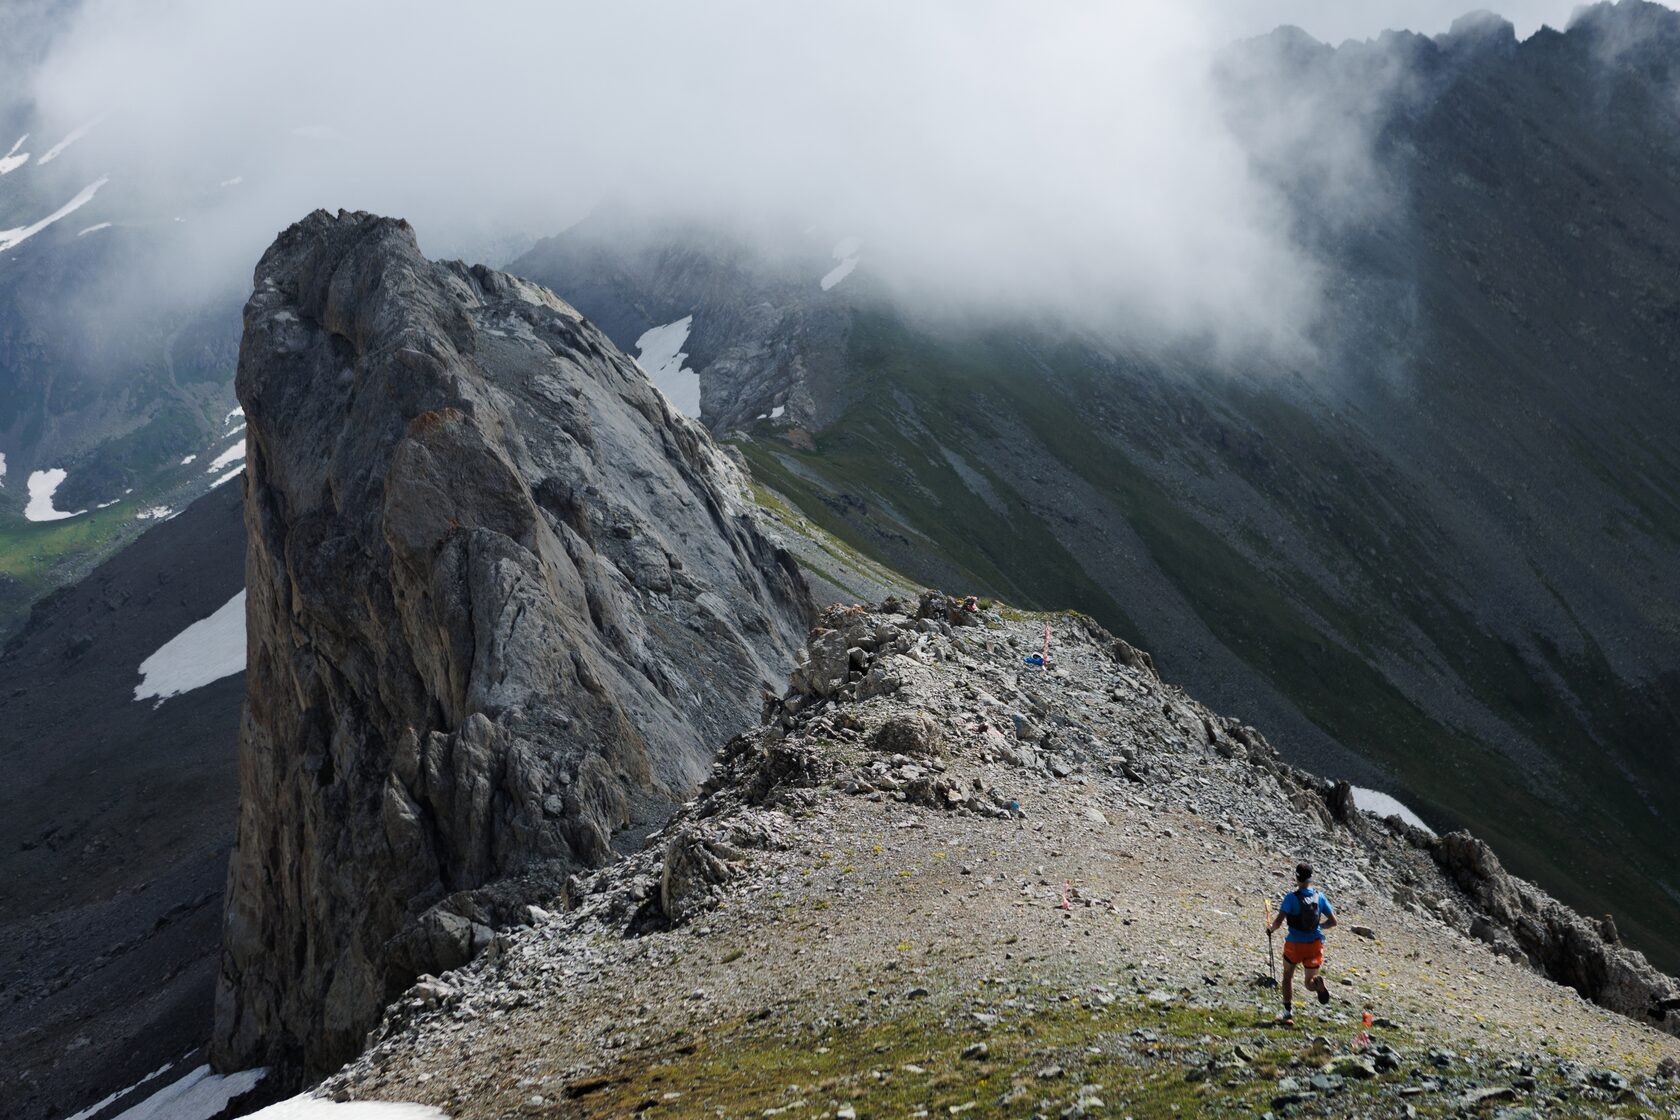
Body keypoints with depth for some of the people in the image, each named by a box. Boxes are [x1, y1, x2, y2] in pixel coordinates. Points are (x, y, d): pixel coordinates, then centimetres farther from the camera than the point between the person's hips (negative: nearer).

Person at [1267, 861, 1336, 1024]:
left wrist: (1271, 929, 3)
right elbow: (1333, 921, 3)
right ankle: (1318, 982, -26)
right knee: (1310, 983, 12)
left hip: (1295, 944, -2)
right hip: (1315, 944, 2)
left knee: (1288, 975, 23)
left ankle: (1288, 1012, 18)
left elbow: (1279, 921, -18)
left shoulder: (1291, 897, -12)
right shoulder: (1319, 897, 0)